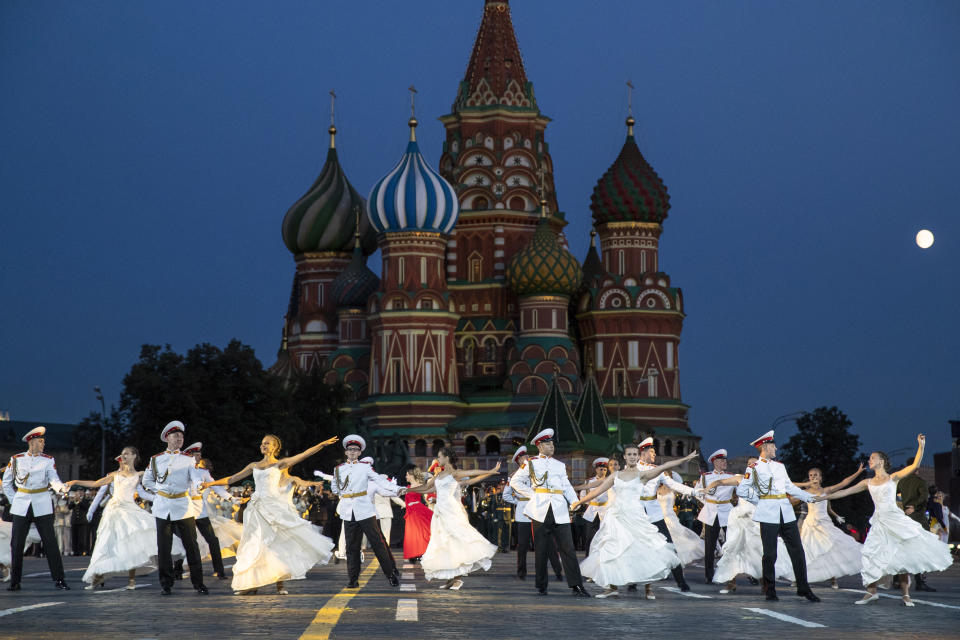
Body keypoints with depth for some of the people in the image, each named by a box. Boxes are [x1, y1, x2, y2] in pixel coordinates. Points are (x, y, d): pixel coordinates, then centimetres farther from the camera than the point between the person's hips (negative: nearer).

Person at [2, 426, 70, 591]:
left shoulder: (48, 460, 3)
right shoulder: (16, 459, 5)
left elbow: (53, 479, -12)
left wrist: (60, 487, -33)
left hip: (42, 507, -1)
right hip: (21, 507, 1)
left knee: (50, 543, -4)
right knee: (16, 544, 1)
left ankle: (59, 580, 0)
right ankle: (15, 582, 11)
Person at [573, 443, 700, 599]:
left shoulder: (642, 474, 2)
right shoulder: (616, 475, 13)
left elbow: (664, 467, -9)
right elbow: (598, 490, 18)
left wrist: (685, 459, -19)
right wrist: (579, 502, 21)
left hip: (635, 517, -4)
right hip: (617, 515, 4)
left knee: (642, 550, -8)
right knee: (611, 551, 1)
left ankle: (648, 588, 1)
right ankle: (612, 587, 12)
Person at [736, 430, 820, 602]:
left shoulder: (780, 466, 18)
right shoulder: (753, 468, 1)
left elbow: (789, 487, 23)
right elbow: (741, 490, 2)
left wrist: (810, 497, 16)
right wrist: (759, 500, 0)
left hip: (786, 512, 5)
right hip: (768, 515, -5)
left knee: (797, 550, 2)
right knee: (770, 554, -3)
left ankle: (804, 588, 8)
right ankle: (770, 591, 7)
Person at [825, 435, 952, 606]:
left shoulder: (893, 478, 4)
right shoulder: (868, 482, 14)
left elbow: (914, 465, -5)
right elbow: (845, 492, 14)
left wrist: (921, 446, -16)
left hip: (895, 520, -3)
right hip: (879, 522, 3)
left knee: (902, 555, -6)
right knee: (871, 554, -7)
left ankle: (906, 594, -2)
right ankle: (872, 592, 1)